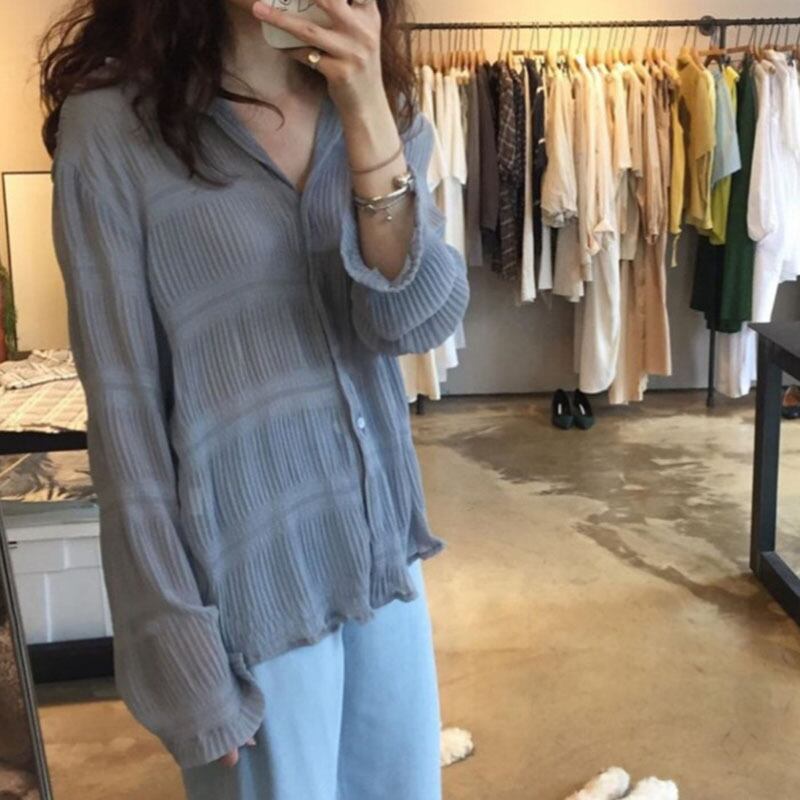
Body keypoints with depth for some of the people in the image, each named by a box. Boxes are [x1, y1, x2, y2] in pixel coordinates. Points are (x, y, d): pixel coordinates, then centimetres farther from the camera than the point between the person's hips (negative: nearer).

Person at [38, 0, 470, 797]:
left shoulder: (386, 109, 4)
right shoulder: (112, 122, -12)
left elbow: (419, 321, -11)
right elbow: (123, 402, -12)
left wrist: (367, 118, -23)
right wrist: (178, 640, -12)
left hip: (382, 540, 5)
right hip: (248, 562, -5)